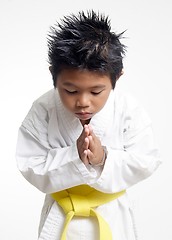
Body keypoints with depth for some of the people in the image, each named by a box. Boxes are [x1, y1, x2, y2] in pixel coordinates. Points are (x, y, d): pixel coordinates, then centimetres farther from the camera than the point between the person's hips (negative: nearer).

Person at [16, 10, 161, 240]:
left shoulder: (130, 110, -19)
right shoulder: (43, 110, -19)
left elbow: (145, 163, -15)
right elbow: (31, 167, -17)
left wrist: (104, 158, -31)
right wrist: (74, 156, -32)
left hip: (112, 216, 1)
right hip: (61, 217, 0)